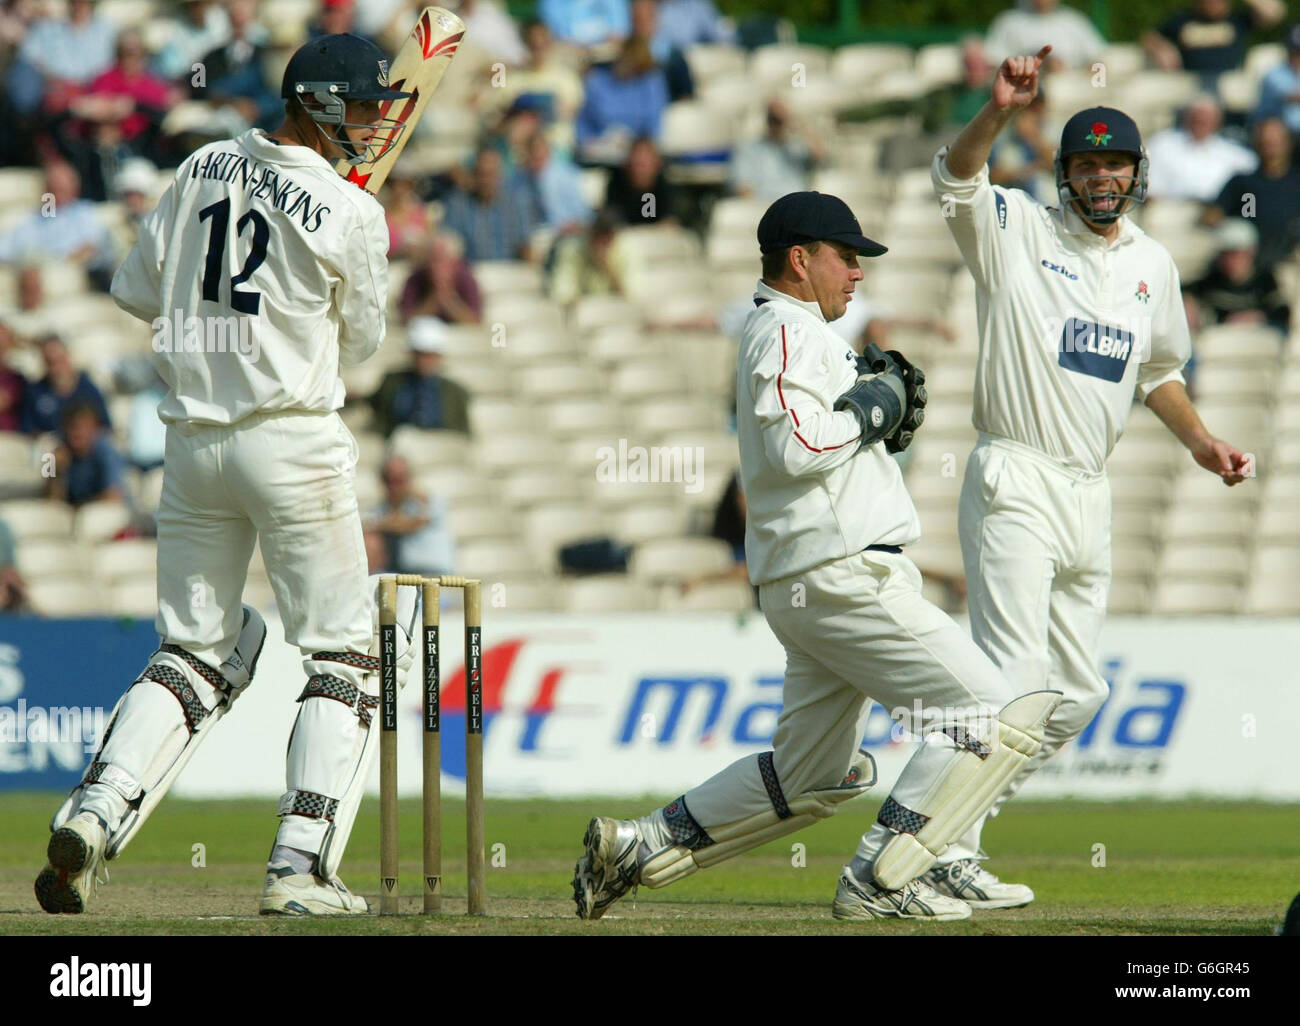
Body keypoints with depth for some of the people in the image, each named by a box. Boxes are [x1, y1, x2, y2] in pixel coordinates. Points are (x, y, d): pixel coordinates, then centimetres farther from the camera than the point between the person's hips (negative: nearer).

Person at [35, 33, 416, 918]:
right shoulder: (352, 214, -9)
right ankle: (300, 870, -5)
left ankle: (91, 818, -5)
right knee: (341, 654, 4)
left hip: (194, 441, 6)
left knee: (197, 653, 14)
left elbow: (135, 291, 12)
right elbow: (361, 340, 5)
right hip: (295, 439, -6)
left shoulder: (204, 170, 6)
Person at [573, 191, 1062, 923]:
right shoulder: (791, 332, -9)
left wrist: (885, 402, 10)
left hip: (804, 584, 11)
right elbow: (794, 447, -23)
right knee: (991, 712, -12)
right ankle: (878, 883, -15)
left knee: (814, 777, 17)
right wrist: (871, 410, -10)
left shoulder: (782, 333, 23)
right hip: (843, 577, -11)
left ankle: (634, 847, 15)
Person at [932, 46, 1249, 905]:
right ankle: (945, 852, -12)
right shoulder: (1020, 230, -3)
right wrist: (1001, 110, -37)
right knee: (1014, 674, -16)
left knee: (1076, 692, 9)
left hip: (1090, 495, 7)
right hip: (1015, 482, -7)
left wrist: (1199, 440, 12)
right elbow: (956, 179, -22)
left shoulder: (1152, 264, 14)